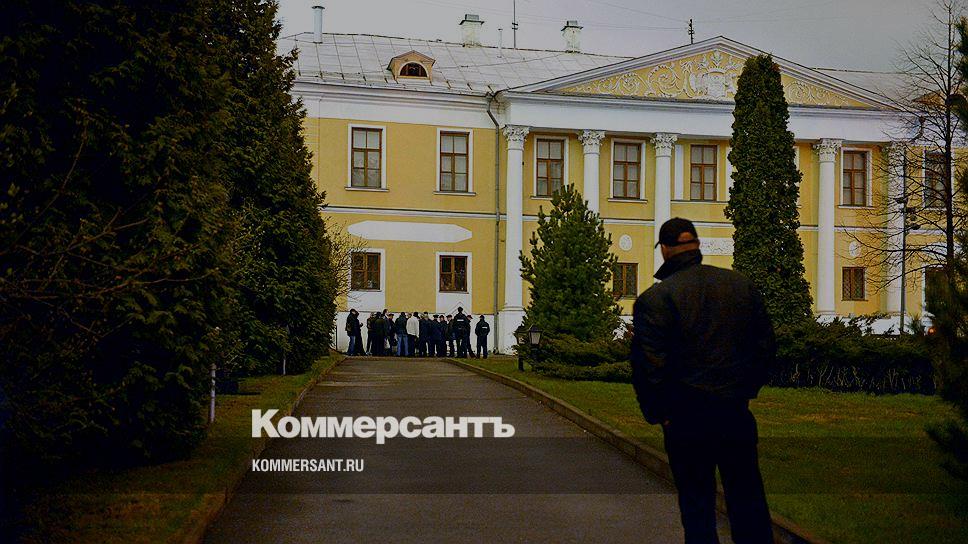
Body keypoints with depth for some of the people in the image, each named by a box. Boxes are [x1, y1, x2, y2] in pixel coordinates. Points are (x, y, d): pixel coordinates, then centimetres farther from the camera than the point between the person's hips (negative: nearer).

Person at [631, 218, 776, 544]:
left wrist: (656, 414, -4)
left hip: (686, 419, -4)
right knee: (747, 498, 14)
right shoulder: (743, 285, 4)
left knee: (696, 503, 7)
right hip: (736, 412, 4)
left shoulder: (653, 299, -13)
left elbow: (648, 366, -16)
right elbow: (766, 345, 10)